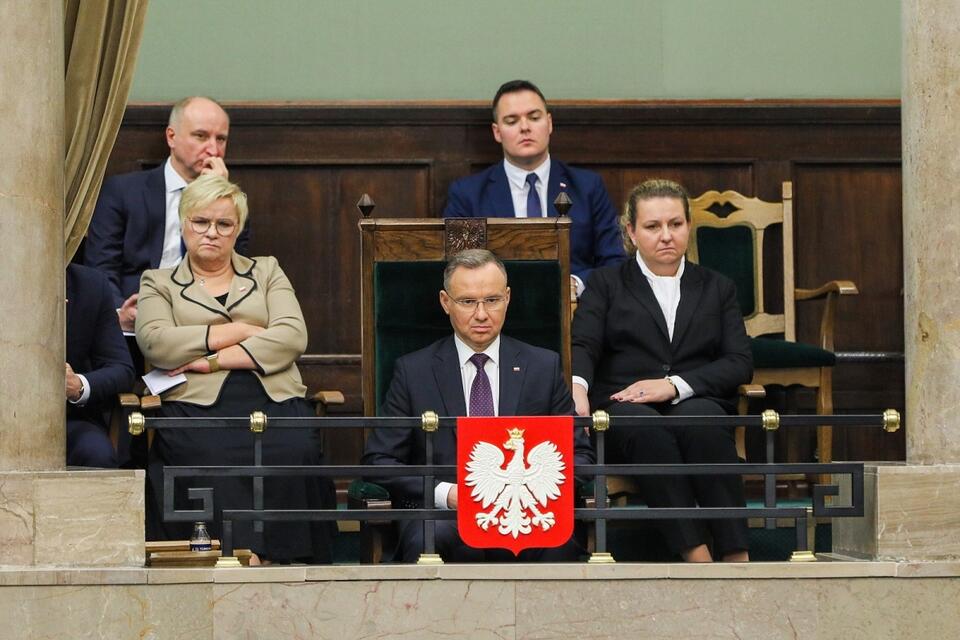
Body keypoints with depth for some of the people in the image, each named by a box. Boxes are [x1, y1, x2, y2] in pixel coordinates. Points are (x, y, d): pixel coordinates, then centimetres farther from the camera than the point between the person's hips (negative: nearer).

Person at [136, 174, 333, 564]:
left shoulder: (266, 272, 25)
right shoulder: (159, 282, 21)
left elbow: (293, 337, 6)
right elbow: (155, 342, 0)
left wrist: (217, 359, -4)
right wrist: (240, 332, 2)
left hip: (275, 402, 1)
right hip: (198, 407, -1)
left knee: (296, 453, -34)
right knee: (211, 459, -37)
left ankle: (288, 560, -30)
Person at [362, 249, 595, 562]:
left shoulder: (544, 367, 14)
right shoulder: (413, 371, 10)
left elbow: (579, 454, 14)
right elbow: (378, 460, 6)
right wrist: (446, 493, -11)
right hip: (441, 512, -1)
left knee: (561, 541, -34)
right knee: (426, 541, -37)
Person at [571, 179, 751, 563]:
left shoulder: (717, 288, 22)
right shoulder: (606, 283, 19)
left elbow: (740, 363, 8)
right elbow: (582, 346, 1)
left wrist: (675, 384, -10)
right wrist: (576, 385, -24)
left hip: (698, 405, 1)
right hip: (626, 410, -1)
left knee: (700, 417, -36)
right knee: (643, 426, -37)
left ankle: (737, 556, -42)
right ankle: (697, 555, -46)